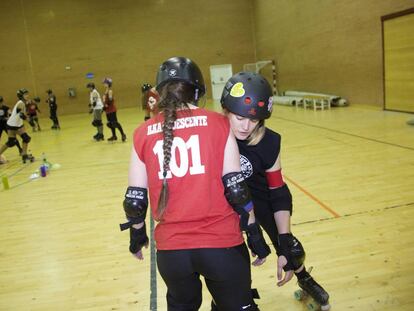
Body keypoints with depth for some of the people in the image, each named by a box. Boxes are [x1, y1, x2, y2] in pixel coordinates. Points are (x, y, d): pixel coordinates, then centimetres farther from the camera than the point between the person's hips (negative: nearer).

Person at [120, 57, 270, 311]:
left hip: (170, 248, 3)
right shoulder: (218, 123, -6)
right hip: (221, 243, -2)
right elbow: (236, 187, -7)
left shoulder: (143, 134, -1)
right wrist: (254, 232, 6)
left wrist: (137, 233, 21)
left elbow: (135, 199, 3)